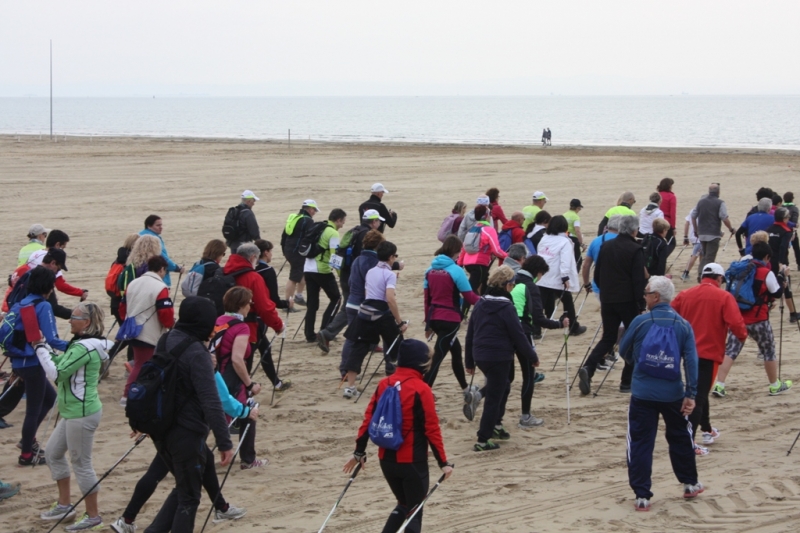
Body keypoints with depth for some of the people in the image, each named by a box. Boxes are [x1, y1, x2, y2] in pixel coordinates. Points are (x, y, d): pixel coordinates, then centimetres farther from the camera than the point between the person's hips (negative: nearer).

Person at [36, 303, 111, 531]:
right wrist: (43, 346, 3)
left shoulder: (84, 348, -21)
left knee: (81, 463, -2)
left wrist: (40, 348, -14)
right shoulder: (84, 344, 11)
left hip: (82, 413, -11)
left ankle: (93, 516, 8)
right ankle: (64, 504, 28)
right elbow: (62, 363, 14)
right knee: (53, 453, 19)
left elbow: (56, 373, -23)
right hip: (73, 412, 11)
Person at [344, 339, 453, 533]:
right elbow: (431, 429, -14)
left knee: (404, 505, 23)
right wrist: (443, 462, -8)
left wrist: (359, 452, 12)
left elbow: (369, 418, 4)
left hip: (387, 460, 6)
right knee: (414, 510, 8)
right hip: (412, 461, -6)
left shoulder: (384, 384, 2)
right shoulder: (421, 389, -14)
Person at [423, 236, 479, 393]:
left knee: (455, 349, 24)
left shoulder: (430, 270, 5)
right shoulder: (456, 270, -14)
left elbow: (427, 298, 10)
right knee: (438, 357, -6)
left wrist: (428, 324, 18)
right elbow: (469, 296, -10)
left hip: (434, 318, 7)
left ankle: (465, 388, 37)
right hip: (450, 319, -7)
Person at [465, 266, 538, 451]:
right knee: (494, 399, 1)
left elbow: (470, 334, 11)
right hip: (499, 357, -7)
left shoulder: (480, 304, 6)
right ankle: (483, 441, 2)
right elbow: (518, 335, -11)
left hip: (480, 356, 7)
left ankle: (496, 425, 18)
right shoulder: (506, 308, -14)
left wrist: (469, 362, 19)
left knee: (502, 387, 27)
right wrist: (532, 357, 1)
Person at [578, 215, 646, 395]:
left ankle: (588, 368, -11)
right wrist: (641, 306, -10)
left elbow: (597, 275, 11)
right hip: (628, 301, -5)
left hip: (607, 300, 5)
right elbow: (639, 281, -14)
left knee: (608, 338, 13)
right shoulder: (635, 250, -11)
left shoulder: (606, 247, 5)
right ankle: (627, 382, 9)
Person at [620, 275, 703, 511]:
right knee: (680, 437, 22)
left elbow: (624, 351, 5)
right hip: (673, 393, 3)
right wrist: (691, 394, -7)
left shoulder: (640, 322, -8)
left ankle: (642, 496, -1)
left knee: (640, 443, 2)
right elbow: (691, 361, -7)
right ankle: (690, 484, 34)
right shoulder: (683, 325, -1)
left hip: (643, 393, -3)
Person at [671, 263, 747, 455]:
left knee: (699, 390, 24)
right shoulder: (724, 297, -8)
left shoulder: (685, 295, 5)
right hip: (709, 352, -5)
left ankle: (707, 430, 37)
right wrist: (742, 335, 4)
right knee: (699, 395, -7)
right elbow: (736, 324, -16)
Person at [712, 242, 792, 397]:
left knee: (730, 350, 1)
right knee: (769, 350, 13)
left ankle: (719, 385, -9)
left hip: (738, 317, 4)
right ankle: (775, 386, 26)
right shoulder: (767, 273, -10)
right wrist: (781, 276, 10)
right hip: (758, 319, -4)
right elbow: (777, 293, -2)